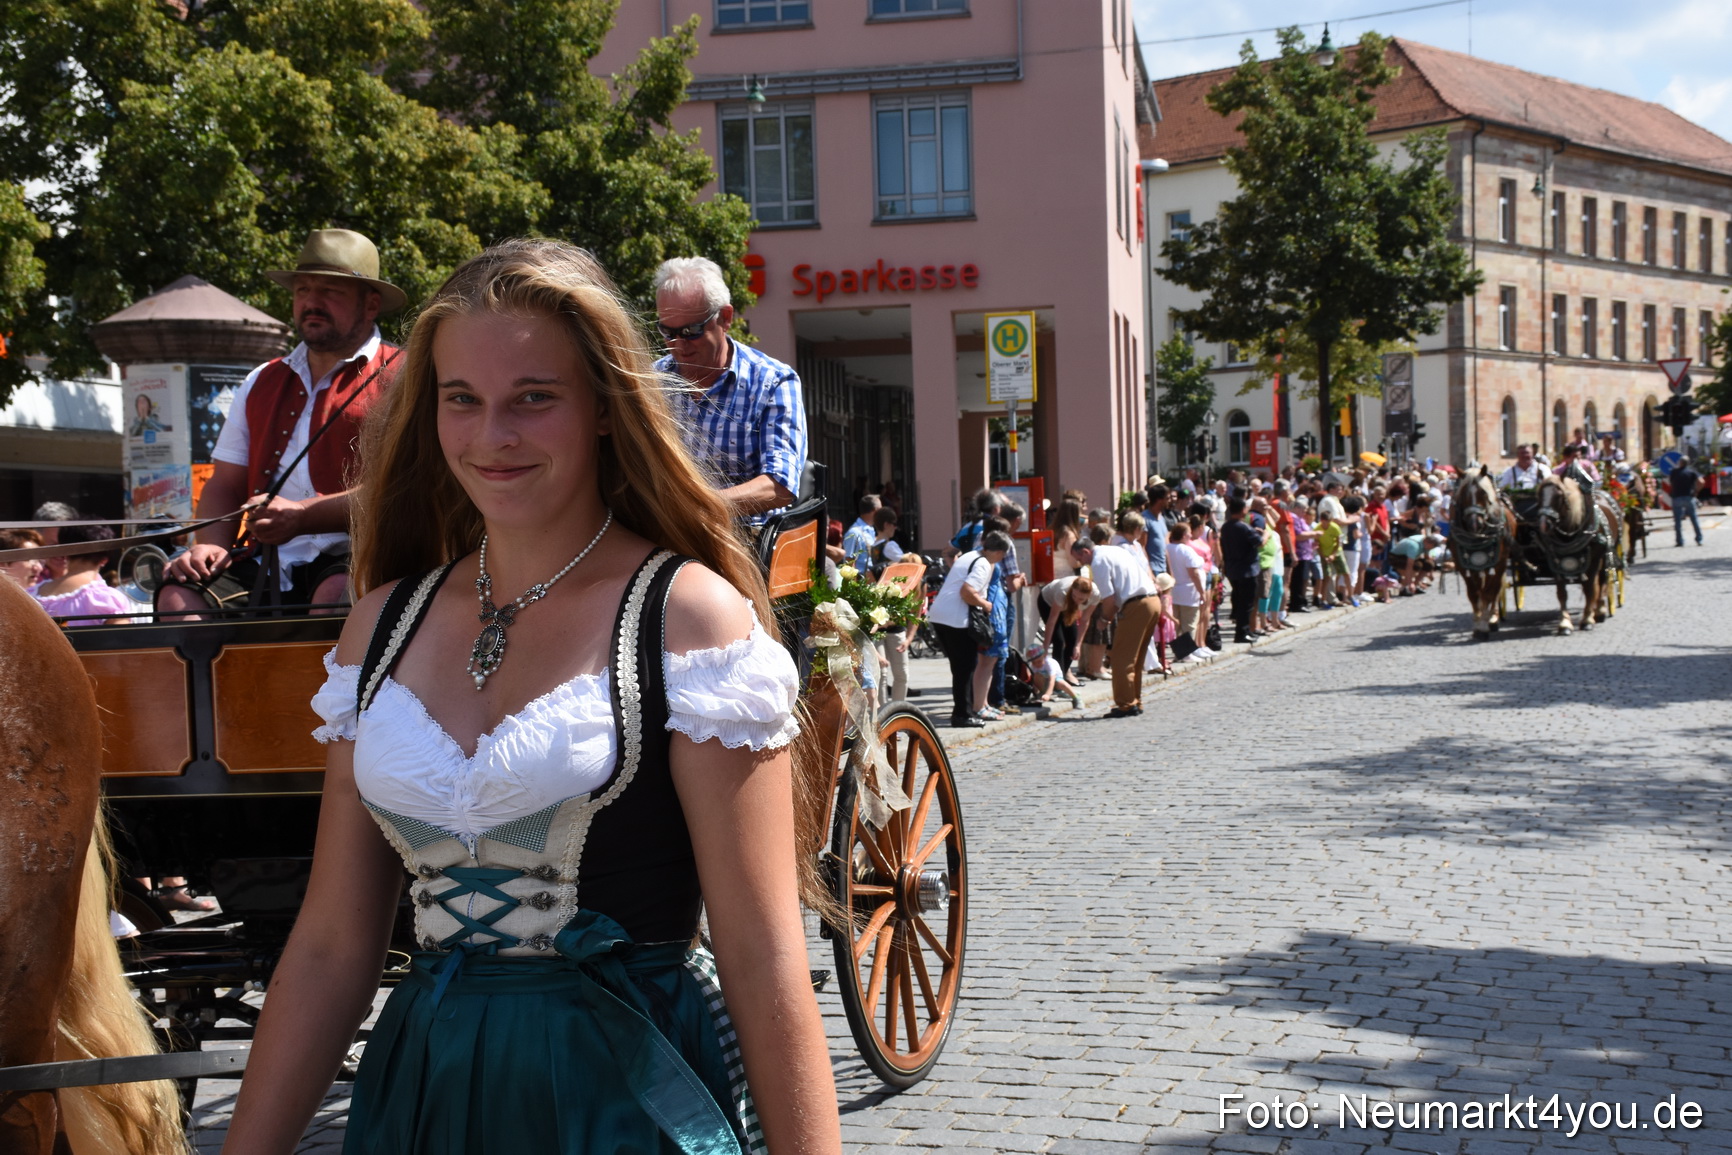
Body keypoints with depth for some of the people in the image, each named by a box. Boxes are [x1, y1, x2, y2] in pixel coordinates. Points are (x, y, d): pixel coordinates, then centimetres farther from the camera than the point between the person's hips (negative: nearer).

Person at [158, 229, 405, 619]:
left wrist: (301, 516, -18)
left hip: (353, 558, -5)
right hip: (267, 564, 5)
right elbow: (224, 484, 22)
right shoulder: (262, 383, 24)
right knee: (180, 594, -20)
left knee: (337, 593, -38)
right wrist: (211, 544, 0)